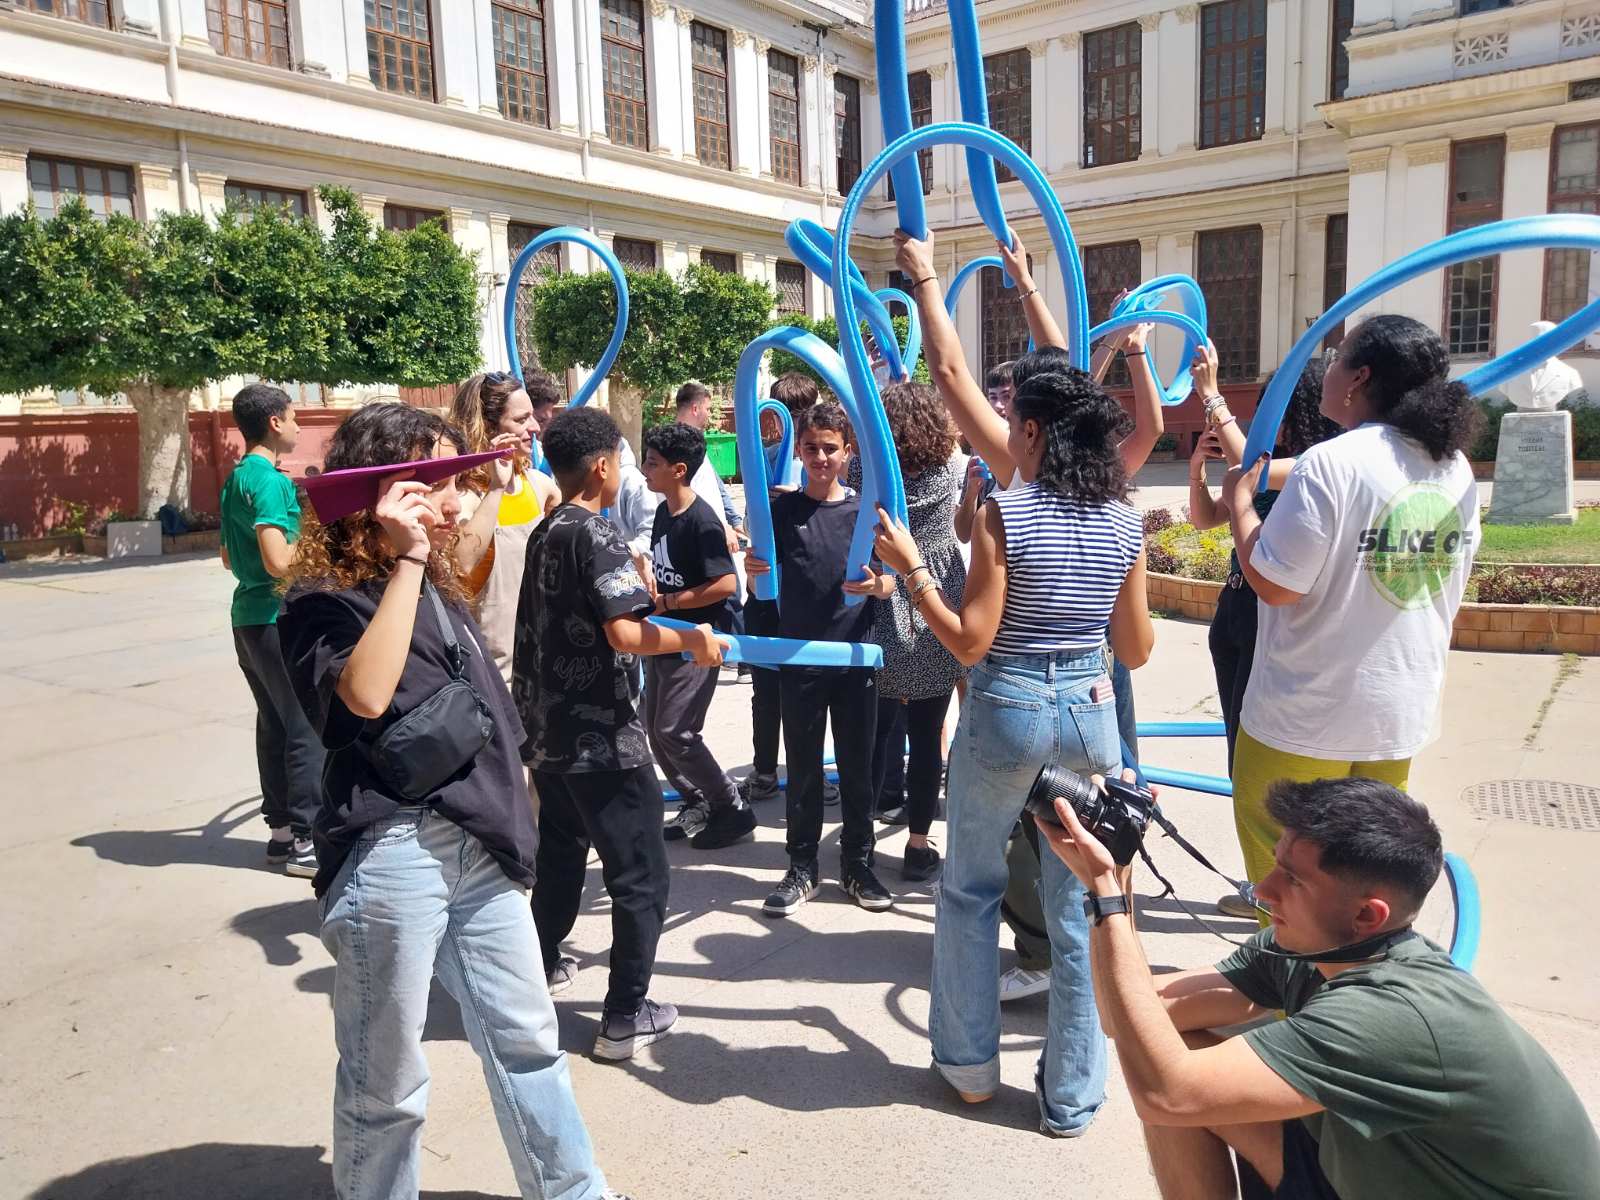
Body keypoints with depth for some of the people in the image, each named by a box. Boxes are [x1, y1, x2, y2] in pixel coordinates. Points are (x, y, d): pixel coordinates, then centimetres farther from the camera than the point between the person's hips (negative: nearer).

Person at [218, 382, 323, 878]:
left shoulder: (236, 479, 14)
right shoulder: (270, 480, -16)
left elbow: (230, 558, 21)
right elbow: (279, 561, -24)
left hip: (249, 615, 10)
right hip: (278, 617, -10)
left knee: (274, 722, 13)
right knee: (307, 728, -5)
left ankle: (281, 827, 20)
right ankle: (306, 839, 0)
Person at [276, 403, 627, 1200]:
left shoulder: (435, 584, 16)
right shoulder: (323, 601, -7)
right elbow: (368, 694, -29)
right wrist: (406, 560, -25)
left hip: (479, 844, 8)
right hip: (391, 856, -8)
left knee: (525, 1038, 18)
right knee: (386, 1081, 9)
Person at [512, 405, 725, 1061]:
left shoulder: (545, 532, 10)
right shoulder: (597, 535, -16)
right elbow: (625, 635, -26)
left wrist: (632, 580, 26)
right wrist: (692, 640, -12)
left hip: (547, 731, 9)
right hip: (601, 738, -9)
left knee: (560, 854, 25)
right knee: (640, 876, 2)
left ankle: (541, 965, 39)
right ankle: (626, 1017, 7)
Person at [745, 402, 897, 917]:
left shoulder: (864, 509, 3)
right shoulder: (781, 510, 2)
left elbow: (889, 581, 3)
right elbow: (762, 585, 2)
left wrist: (877, 586, -20)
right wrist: (753, 570, -21)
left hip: (856, 655, 0)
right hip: (799, 657, 0)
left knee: (857, 766, 8)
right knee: (803, 768, 8)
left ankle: (857, 864, 22)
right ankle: (801, 867, 20)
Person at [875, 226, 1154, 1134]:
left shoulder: (1006, 516, -14)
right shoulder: (1124, 520, -1)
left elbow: (970, 642, -14)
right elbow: (1138, 651, 7)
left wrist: (911, 567, -9)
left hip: (1007, 712, -4)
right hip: (1091, 713, 4)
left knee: (971, 891, 17)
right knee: (1080, 908, 12)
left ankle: (971, 1066, 30)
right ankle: (1073, 1097, 23)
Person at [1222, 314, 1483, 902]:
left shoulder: (1330, 463, -20)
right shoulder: (1456, 468, 4)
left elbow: (1274, 584, -20)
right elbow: (1448, 591, 13)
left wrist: (1240, 501, -7)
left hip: (1306, 719, -7)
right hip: (1404, 712, 8)